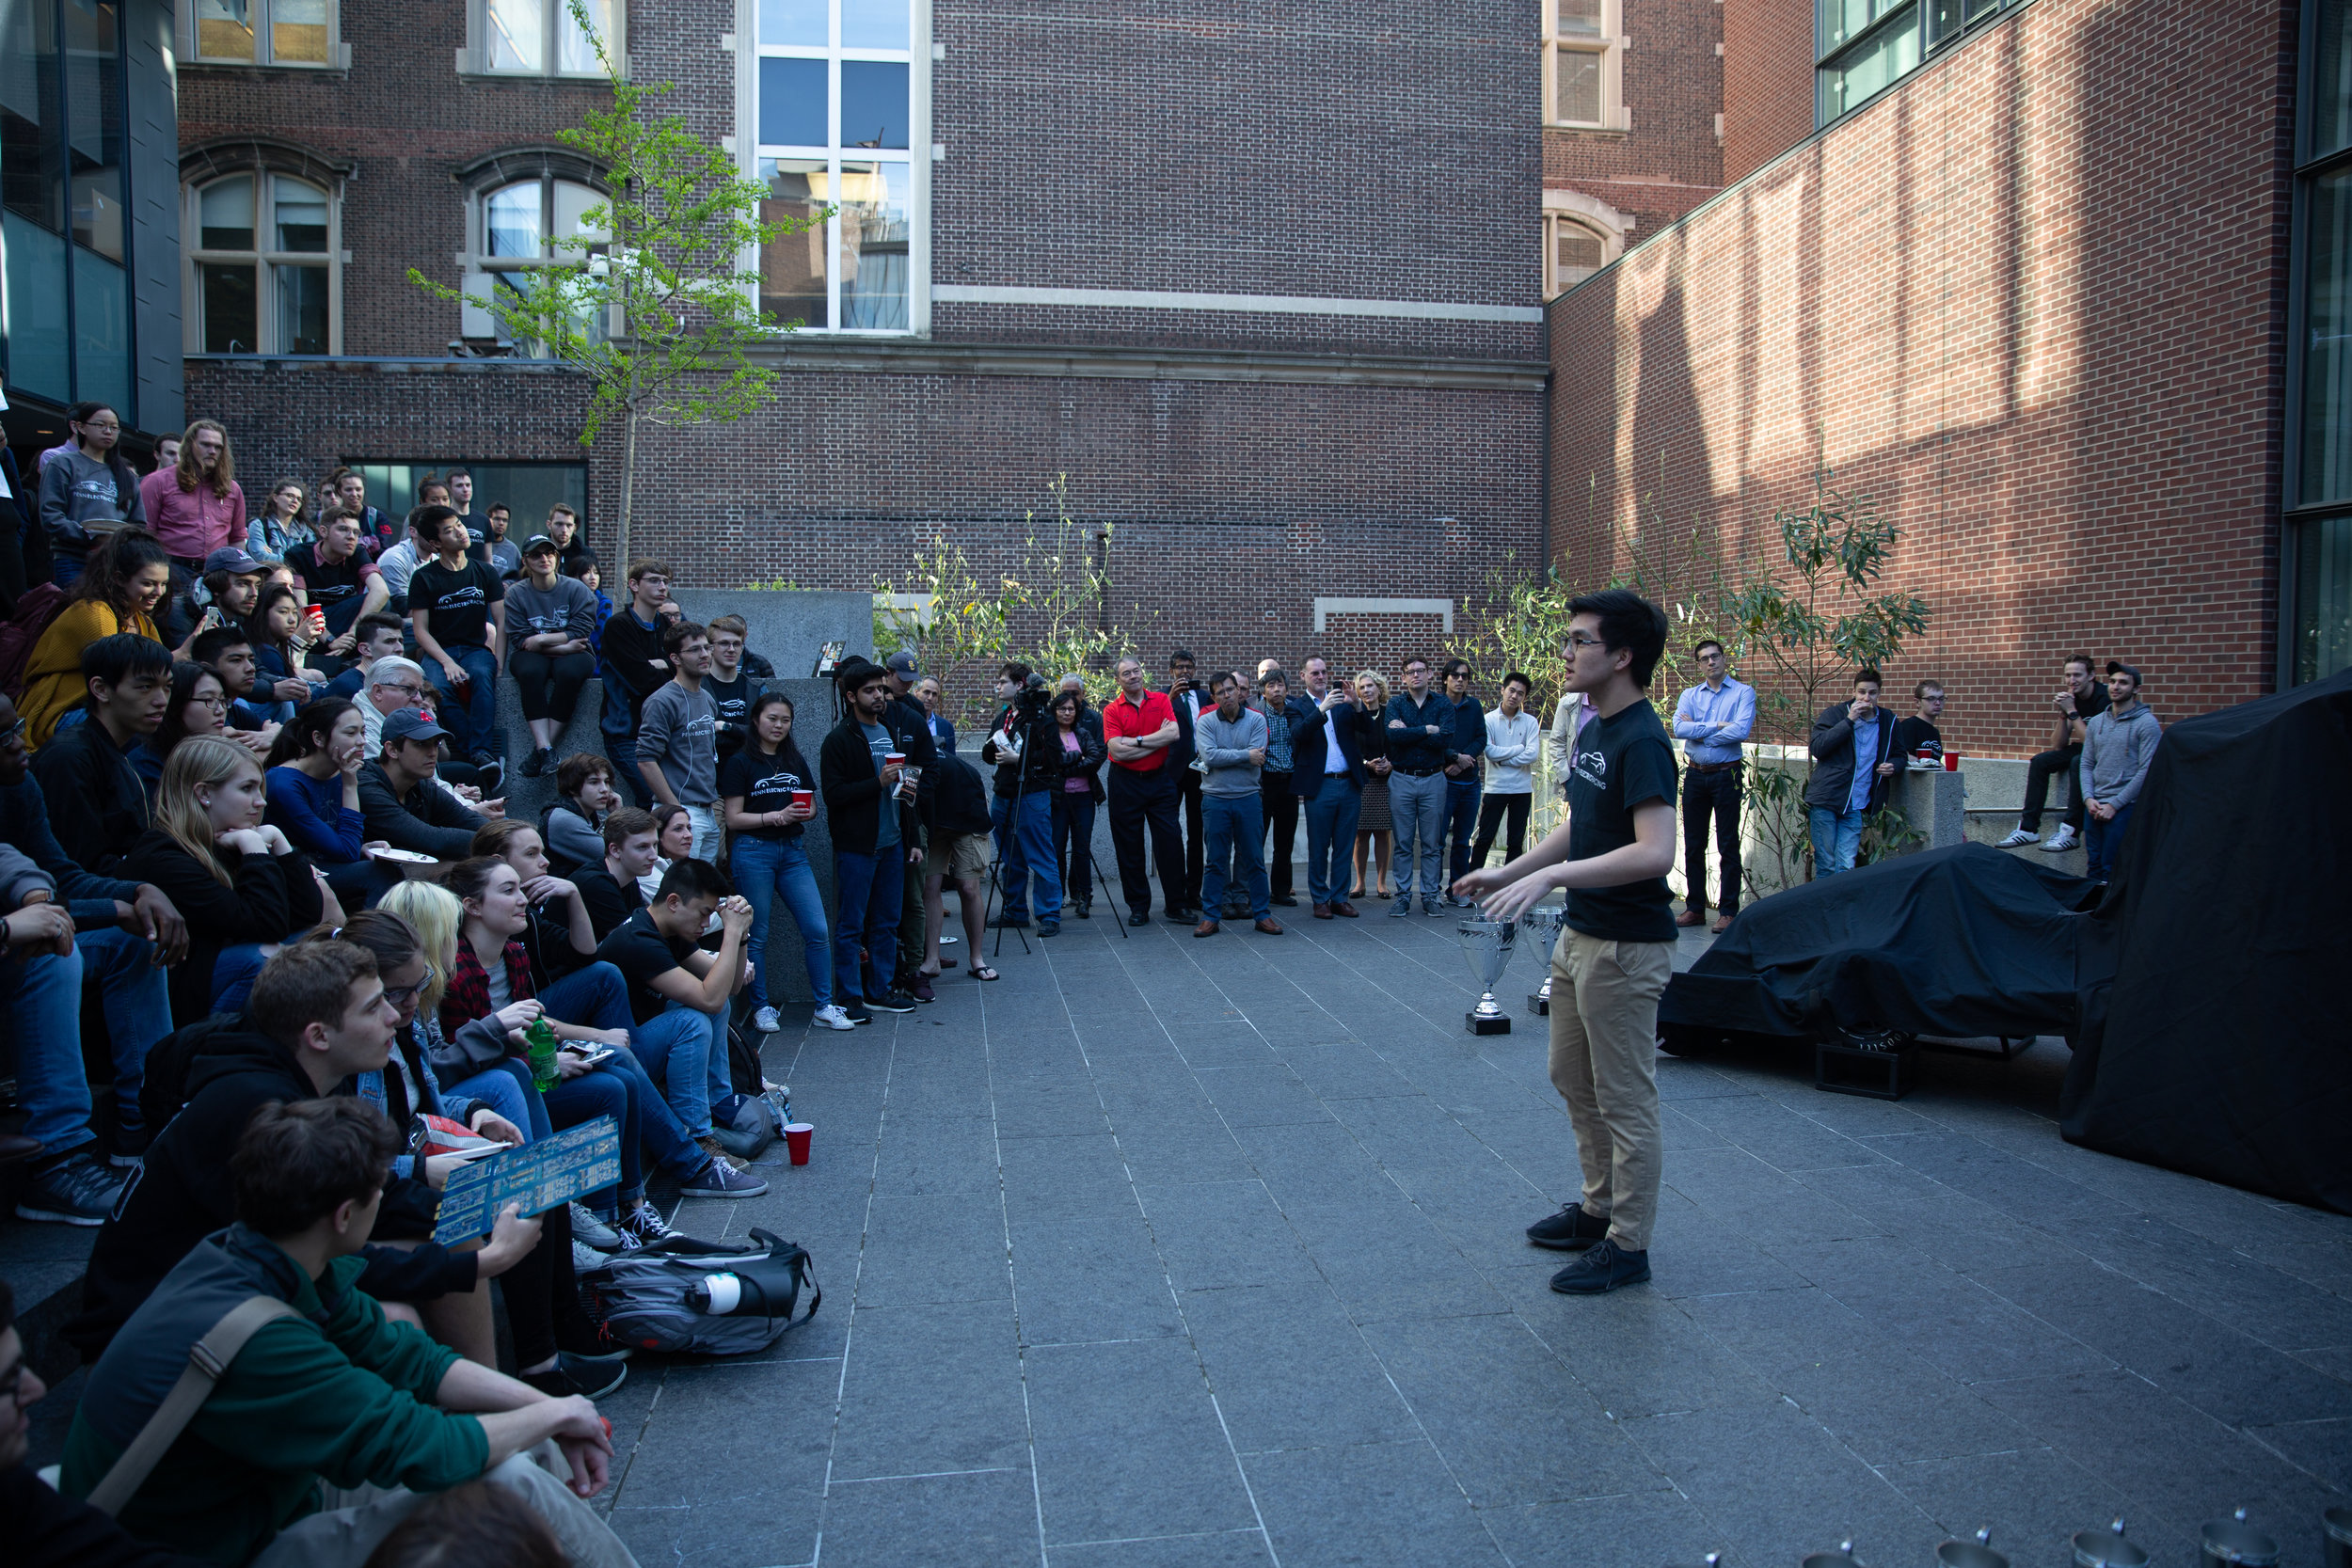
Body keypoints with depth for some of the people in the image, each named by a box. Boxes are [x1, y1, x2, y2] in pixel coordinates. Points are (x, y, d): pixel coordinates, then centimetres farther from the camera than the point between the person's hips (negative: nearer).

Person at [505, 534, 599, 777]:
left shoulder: (577, 590, 2)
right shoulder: (516, 594, 3)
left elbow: (580, 633, -7)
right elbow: (521, 639, -6)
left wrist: (541, 640, -12)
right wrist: (563, 645, -14)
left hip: (571, 654, 0)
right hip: (534, 656, 1)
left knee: (569, 671, -35)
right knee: (529, 671, -34)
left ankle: (540, 748, -31)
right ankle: (545, 748, -40)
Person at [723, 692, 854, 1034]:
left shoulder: (795, 761, 14)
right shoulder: (739, 763, -1)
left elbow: (812, 807, 17)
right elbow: (734, 818, -5)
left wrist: (804, 813, -6)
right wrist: (777, 816, -18)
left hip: (792, 850, 4)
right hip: (753, 851, -4)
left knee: (817, 929, -3)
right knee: (756, 936, 2)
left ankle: (825, 1007, 6)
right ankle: (761, 1008, 15)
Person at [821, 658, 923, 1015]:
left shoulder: (892, 733, 16)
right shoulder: (839, 740, -7)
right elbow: (833, 794, -15)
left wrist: (906, 789, 7)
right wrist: (878, 783, -20)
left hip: (891, 841, 7)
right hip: (857, 846, -7)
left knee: (887, 922, 12)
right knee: (851, 925, -1)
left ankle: (879, 990, 21)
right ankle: (848, 996, 6)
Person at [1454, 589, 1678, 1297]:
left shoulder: (1641, 742, -21)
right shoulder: (1592, 732, 10)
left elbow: (1655, 851, -31)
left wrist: (1550, 876, -33)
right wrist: (1508, 872, 15)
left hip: (1625, 946, -10)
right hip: (1581, 935, 10)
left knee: (1624, 1099, 2)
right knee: (1572, 1078, 21)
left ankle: (1627, 1245, 16)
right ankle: (1598, 1207, 36)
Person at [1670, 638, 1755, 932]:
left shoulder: (1743, 692, 0)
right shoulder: (1689, 695, 9)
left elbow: (1741, 730, -17)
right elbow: (1679, 729, -8)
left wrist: (1697, 729, -8)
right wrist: (1718, 726, -14)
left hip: (1726, 775, -4)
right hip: (1695, 775, 4)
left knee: (1728, 845, -1)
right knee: (1693, 844, 8)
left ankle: (1728, 911, 5)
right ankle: (1694, 908, 16)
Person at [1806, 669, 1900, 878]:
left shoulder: (1888, 721, 12)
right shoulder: (1834, 714, 2)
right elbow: (1817, 748, -12)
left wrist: (1893, 766, 2)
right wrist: (1848, 720, -15)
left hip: (1855, 807, 2)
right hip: (1825, 800, -2)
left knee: (1846, 867, -6)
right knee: (1826, 865, 1)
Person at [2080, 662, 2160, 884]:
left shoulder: (2147, 723, -5)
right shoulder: (2096, 722, 14)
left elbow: (2147, 771, -10)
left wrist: (2114, 805, -13)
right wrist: (2088, 798, -3)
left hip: (2124, 806, -5)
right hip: (2094, 806, 5)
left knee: (2110, 869, -7)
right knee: (2094, 866, 7)